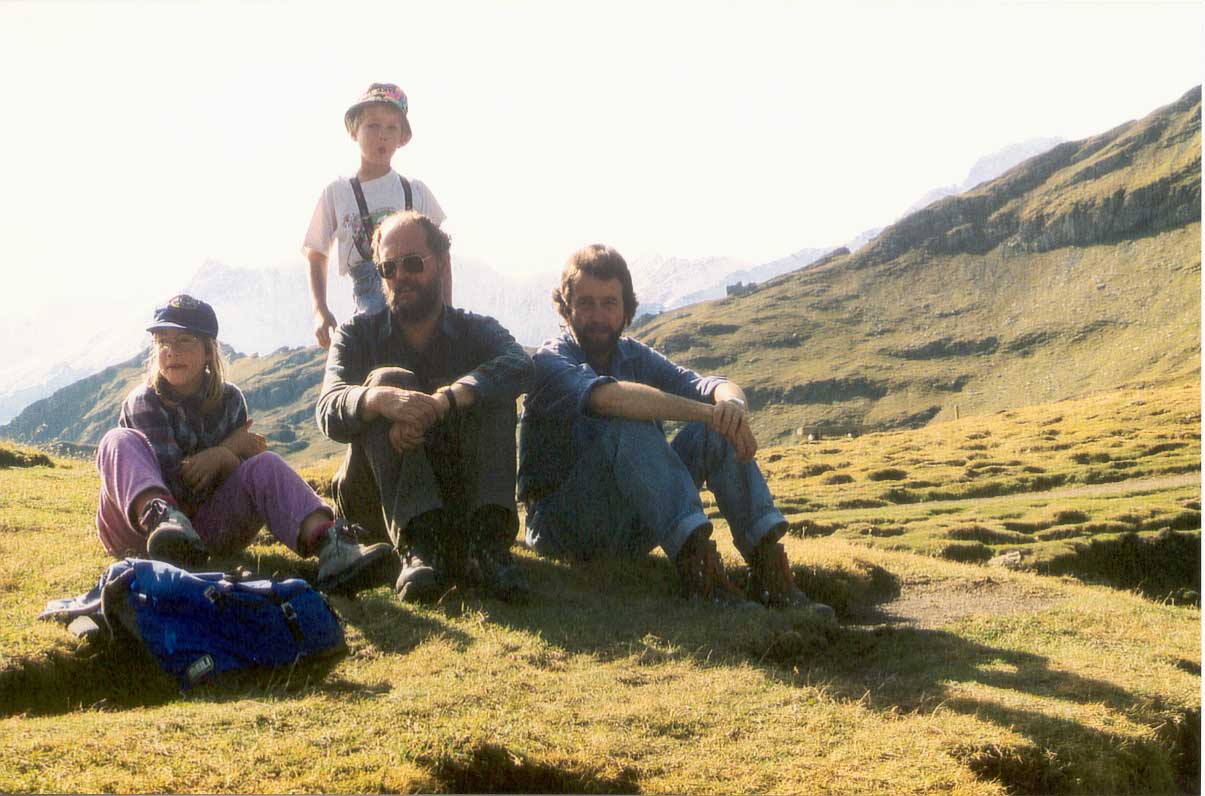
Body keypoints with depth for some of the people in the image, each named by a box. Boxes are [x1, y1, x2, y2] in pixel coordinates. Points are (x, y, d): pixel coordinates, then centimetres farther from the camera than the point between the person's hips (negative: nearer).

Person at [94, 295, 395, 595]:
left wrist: (220, 456, -17)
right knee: (121, 441, -26)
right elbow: (178, 485, -16)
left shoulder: (229, 399, 5)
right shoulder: (144, 402, -7)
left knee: (263, 463, -19)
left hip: (202, 530, 3)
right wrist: (230, 449, -14)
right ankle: (158, 518, -61)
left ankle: (328, 545, -47)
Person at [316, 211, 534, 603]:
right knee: (388, 379, -23)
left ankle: (487, 543, -37)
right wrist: (380, 399, -39)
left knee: (490, 392, -20)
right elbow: (329, 412, -16)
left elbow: (519, 365, -21)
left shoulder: (477, 331, 5)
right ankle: (419, 547, -43)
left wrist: (441, 402, -38)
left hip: (462, 491, 1)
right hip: (380, 493, 0)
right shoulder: (358, 335, 5)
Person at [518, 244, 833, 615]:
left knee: (715, 431, -13)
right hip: (564, 525, -6)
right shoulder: (550, 362, -10)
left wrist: (731, 401, -32)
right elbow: (608, 397, -33)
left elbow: (710, 386, -8)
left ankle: (767, 564, -25)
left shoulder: (636, 357, 9)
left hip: (631, 531, 6)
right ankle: (695, 560, -39)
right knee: (631, 425, -30)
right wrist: (708, 412, -39)